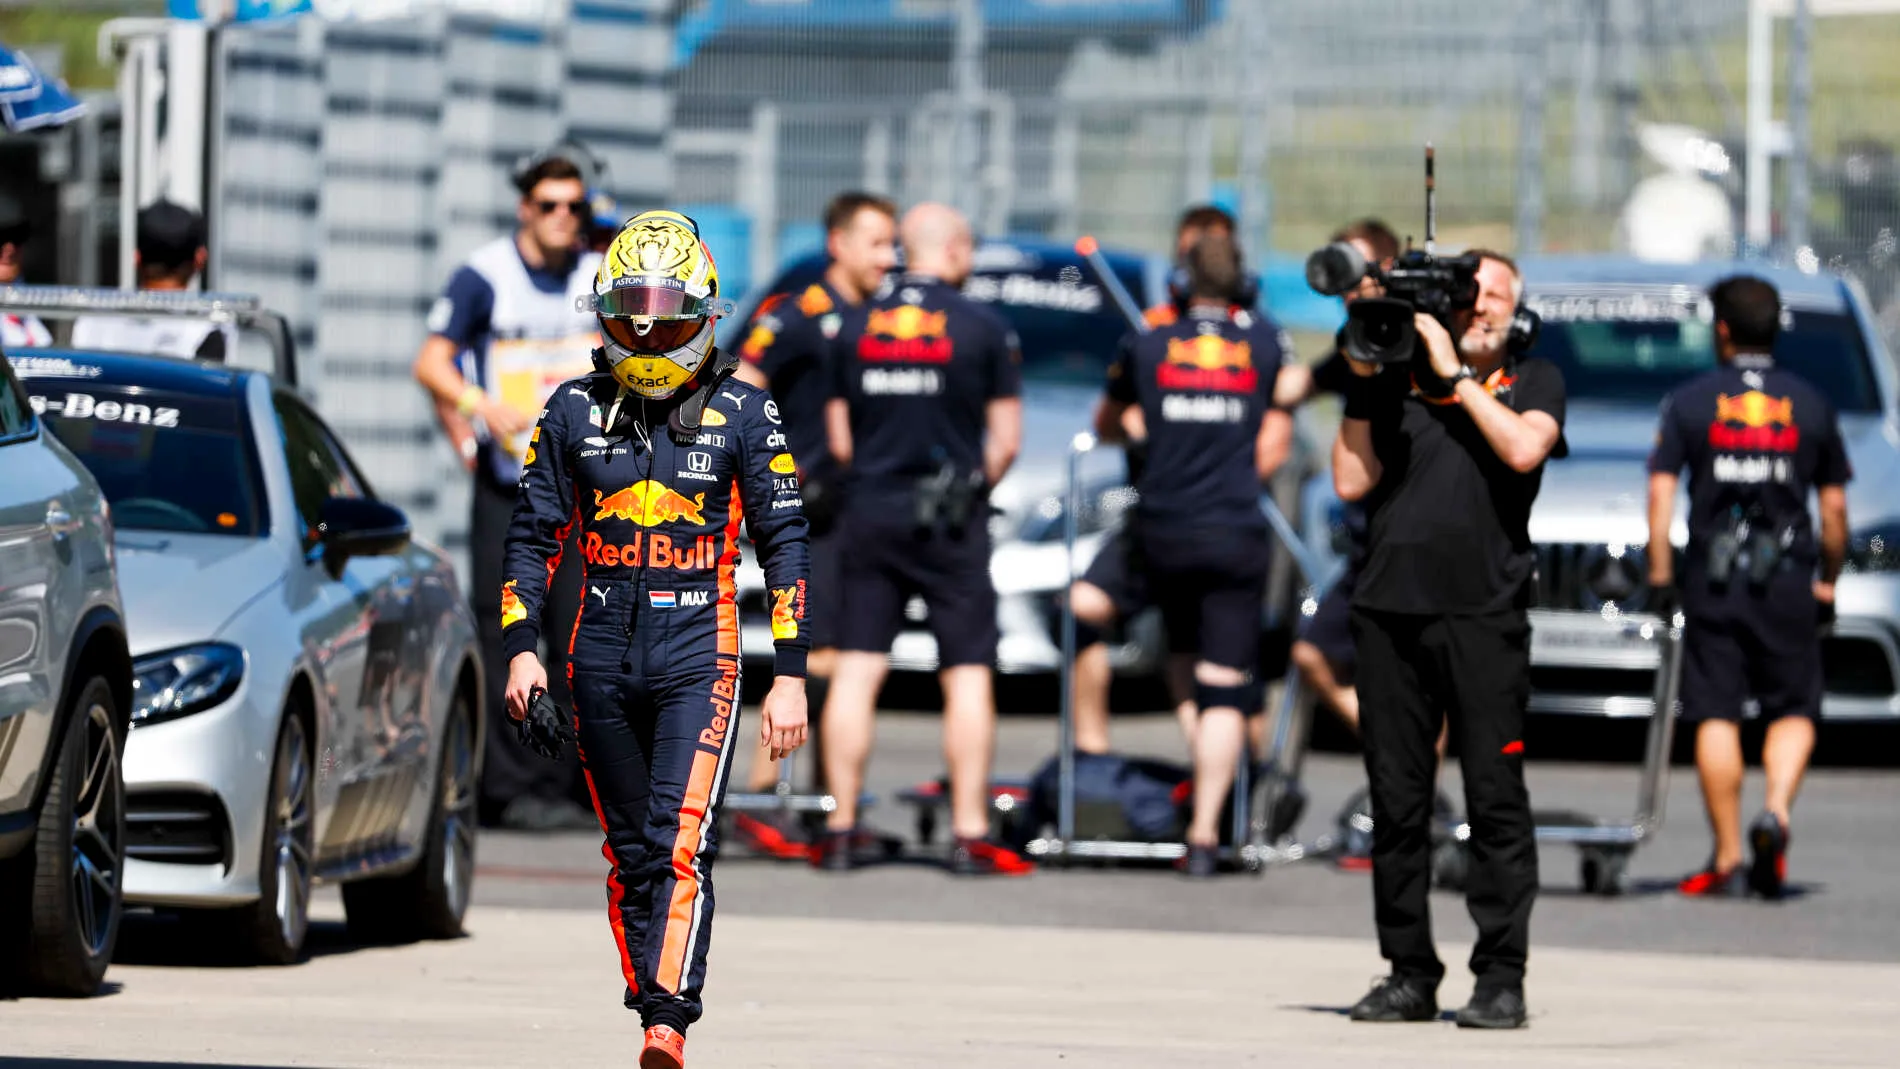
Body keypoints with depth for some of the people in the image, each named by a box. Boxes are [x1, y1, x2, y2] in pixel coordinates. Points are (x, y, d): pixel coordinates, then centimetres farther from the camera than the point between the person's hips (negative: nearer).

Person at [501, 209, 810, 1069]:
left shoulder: (742, 413, 1)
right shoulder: (574, 411, 7)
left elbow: (784, 543, 3)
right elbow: (532, 535, 12)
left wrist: (791, 676, -2)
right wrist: (521, 649, 1)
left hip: (699, 654, -3)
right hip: (602, 661, 3)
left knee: (680, 842, -17)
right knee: (630, 853, 7)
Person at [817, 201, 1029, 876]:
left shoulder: (855, 327, 6)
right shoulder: (983, 329, -4)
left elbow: (838, 438, 9)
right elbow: (1005, 441, -3)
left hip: (869, 512, 3)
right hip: (950, 521, -3)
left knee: (856, 673, 3)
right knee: (968, 675, 1)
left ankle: (841, 831, 2)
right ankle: (969, 834, -2)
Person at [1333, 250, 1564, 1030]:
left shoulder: (1533, 381, 12)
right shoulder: (1400, 383, 15)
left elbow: (1523, 449, -9)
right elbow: (1351, 481, 8)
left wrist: (1455, 375, -4)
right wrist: (1364, 385, 4)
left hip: (1482, 613, -2)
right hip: (1389, 608, 2)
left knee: (1495, 797, -6)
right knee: (1397, 801, 3)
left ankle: (1501, 977, -5)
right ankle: (1409, 974, 9)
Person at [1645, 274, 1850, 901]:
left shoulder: (1689, 402, 3)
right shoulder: (1810, 406, 7)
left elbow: (1661, 491, -4)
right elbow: (1834, 507, 9)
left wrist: (1659, 571, 0)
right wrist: (1829, 580, 18)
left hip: (1712, 581, -1)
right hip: (1787, 580, 1)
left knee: (1716, 717, 2)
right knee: (1793, 710, 9)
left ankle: (1727, 860, 1)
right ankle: (1776, 811, -17)